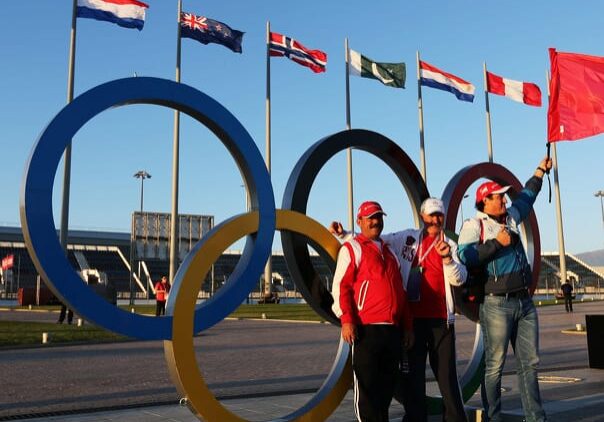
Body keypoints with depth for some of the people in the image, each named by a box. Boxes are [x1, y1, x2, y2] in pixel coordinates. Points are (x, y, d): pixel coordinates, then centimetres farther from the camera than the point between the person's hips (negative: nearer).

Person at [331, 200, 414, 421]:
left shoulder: (389, 253, 22)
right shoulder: (352, 248, 3)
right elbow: (340, 286, -6)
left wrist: (407, 326, 19)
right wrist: (346, 320, -16)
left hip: (393, 330, 6)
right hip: (366, 329, -6)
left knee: (387, 384, 11)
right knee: (367, 385, -3)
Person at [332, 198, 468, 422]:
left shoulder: (450, 245, 8)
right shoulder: (407, 238, 7)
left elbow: (459, 279, 0)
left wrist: (447, 258, -17)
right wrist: (344, 234, -5)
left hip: (441, 319, 0)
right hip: (412, 317, 0)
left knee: (447, 373, 1)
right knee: (413, 373, 8)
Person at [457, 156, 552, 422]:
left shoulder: (511, 218, 18)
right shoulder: (474, 225, -3)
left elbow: (526, 198, 36)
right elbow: (465, 257, -17)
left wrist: (541, 170, 43)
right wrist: (497, 242, -15)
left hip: (525, 302, 7)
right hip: (497, 304, -7)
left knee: (530, 363, 9)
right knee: (495, 366, -2)